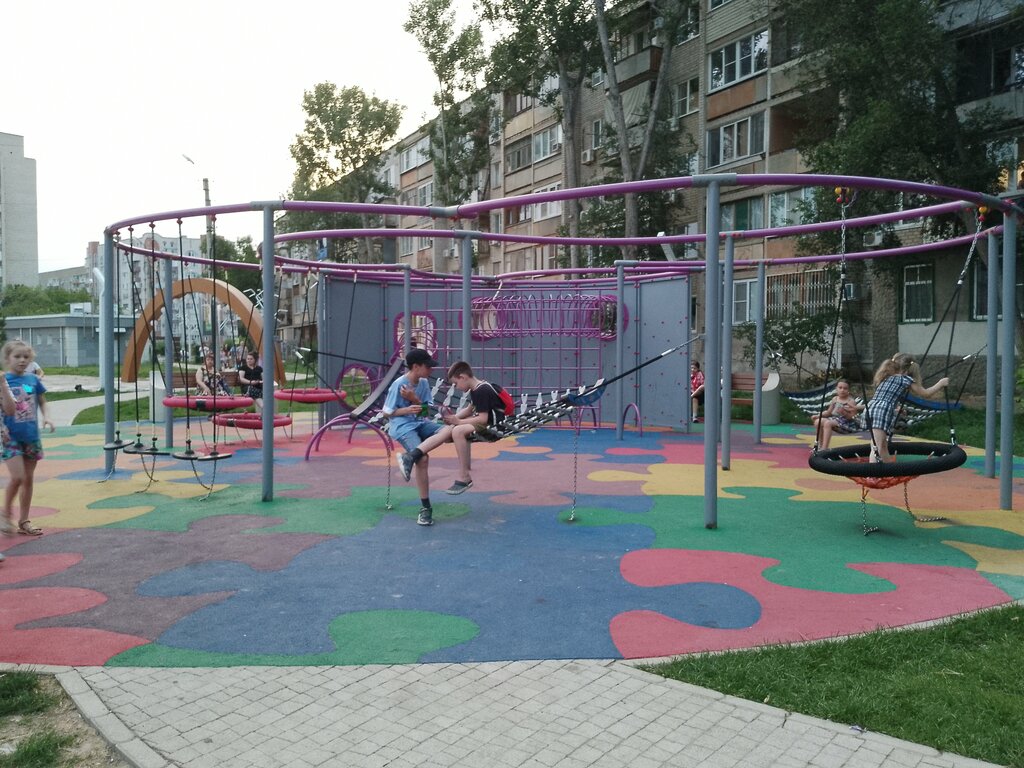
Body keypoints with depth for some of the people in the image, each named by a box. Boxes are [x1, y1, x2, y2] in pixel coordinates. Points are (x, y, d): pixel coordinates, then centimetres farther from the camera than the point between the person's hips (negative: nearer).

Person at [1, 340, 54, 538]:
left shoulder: (33, 379, 2)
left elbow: (42, 402, 15)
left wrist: (46, 417, -4)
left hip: (31, 436, 4)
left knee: (28, 479, 10)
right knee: (17, 477, -12)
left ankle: (23, 521, 21)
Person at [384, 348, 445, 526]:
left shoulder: (424, 383, 7)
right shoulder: (398, 384, -11)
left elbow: (426, 411, 8)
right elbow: (387, 412, -6)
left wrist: (414, 399, -10)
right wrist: (406, 410, -20)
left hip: (420, 423, 7)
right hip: (402, 426, -7)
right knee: (422, 458, -28)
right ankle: (425, 507, -17)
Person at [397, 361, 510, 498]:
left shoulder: (483, 391, -19)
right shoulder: (475, 390, 11)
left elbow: (483, 419, -23)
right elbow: (470, 409, 22)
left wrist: (458, 421, -15)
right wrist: (455, 417, 3)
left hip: (494, 426, -10)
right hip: (483, 422, 10)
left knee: (458, 431, -30)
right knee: (448, 430, -8)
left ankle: (464, 478, -21)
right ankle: (413, 456, -17)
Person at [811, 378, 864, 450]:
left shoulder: (851, 401, -6)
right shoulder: (835, 399, 12)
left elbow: (852, 417, -11)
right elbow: (829, 412, 20)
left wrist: (844, 413, -28)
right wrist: (818, 416, 7)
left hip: (846, 422, -7)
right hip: (834, 418, 7)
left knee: (828, 423, -32)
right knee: (818, 422, -14)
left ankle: (824, 448, -32)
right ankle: (820, 446, -2)